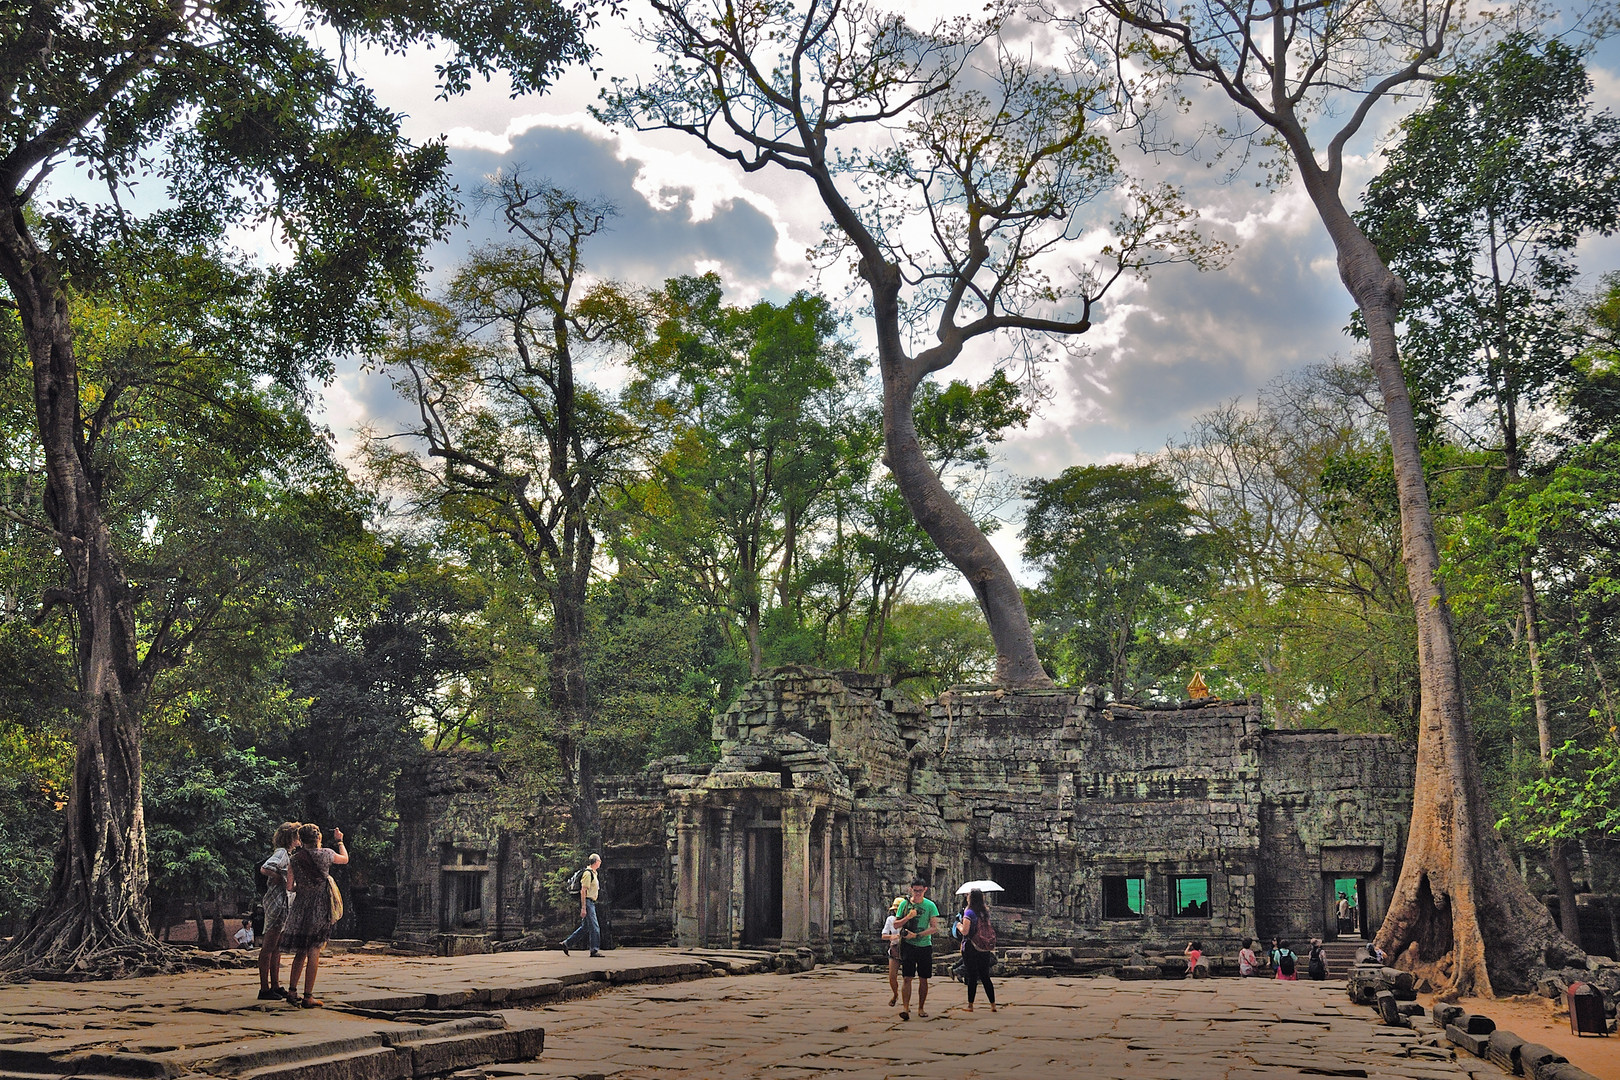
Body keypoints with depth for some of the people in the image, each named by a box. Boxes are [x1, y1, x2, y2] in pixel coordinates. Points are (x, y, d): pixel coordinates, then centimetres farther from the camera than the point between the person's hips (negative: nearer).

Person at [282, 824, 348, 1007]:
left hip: (301, 905, 3)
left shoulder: (294, 859, 1)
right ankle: (308, 996, -3)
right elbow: (345, 859, 17)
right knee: (314, 951, -2)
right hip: (320, 907, -3)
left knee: (301, 951, 17)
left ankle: (292, 990, 14)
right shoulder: (325, 854, -3)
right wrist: (339, 841, 35)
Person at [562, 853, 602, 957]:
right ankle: (594, 950, -5)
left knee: (585, 927, 12)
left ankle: (566, 942, 17)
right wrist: (583, 908, -23)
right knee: (594, 926, -8)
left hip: (591, 902, 10)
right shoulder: (587, 873, -13)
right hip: (587, 902, -10)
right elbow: (583, 891, -18)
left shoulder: (594, 873, 17)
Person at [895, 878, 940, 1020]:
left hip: (924, 946, 0)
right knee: (907, 977, -8)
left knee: (923, 979, 5)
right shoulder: (905, 904, 5)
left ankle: (921, 1008, 16)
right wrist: (908, 917, -11)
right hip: (908, 945, 0)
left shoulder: (930, 906, 0)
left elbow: (934, 927, -6)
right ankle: (905, 1007, -10)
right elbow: (896, 924, 7)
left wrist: (916, 935, -15)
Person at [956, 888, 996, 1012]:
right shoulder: (985, 912, 7)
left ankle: (970, 1005, 5)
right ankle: (993, 1005, 7)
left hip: (971, 948, -5)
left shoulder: (969, 913, -11)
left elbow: (965, 931, -17)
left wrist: (959, 925, 2)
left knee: (972, 977, 0)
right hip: (985, 949, 5)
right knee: (985, 976, 9)